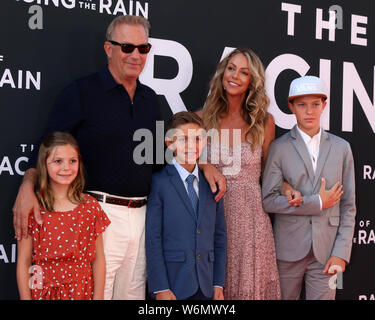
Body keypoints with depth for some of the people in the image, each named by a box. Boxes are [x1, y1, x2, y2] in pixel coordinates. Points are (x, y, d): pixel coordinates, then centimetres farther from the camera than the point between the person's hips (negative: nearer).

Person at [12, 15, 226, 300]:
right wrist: (28, 186, -25)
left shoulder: (150, 98, 14)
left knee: (133, 292, 14)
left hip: (140, 216, 6)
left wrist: (204, 164, 9)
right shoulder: (81, 93, -5)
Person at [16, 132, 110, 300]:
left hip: (82, 292, 1)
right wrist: (26, 298, -7)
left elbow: (98, 259, 0)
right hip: (43, 291, -1)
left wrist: (98, 297, -3)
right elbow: (23, 262, -5)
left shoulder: (90, 206, -2)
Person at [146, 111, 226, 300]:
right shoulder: (159, 182, -7)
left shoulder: (211, 184, 8)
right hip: (173, 285, -4)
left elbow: (219, 235, 10)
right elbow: (152, 239, -9)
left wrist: (219, 283, 6)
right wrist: (161, 288, -12)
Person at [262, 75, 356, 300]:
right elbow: (268, 200, -8)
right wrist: (317, 203, -10)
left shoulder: (341, 148, 7)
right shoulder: (279, 148, -1)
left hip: (325, 251, 2)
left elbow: (348, 205, 6)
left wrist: (341, 252, -3)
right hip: (289, 249, -1)